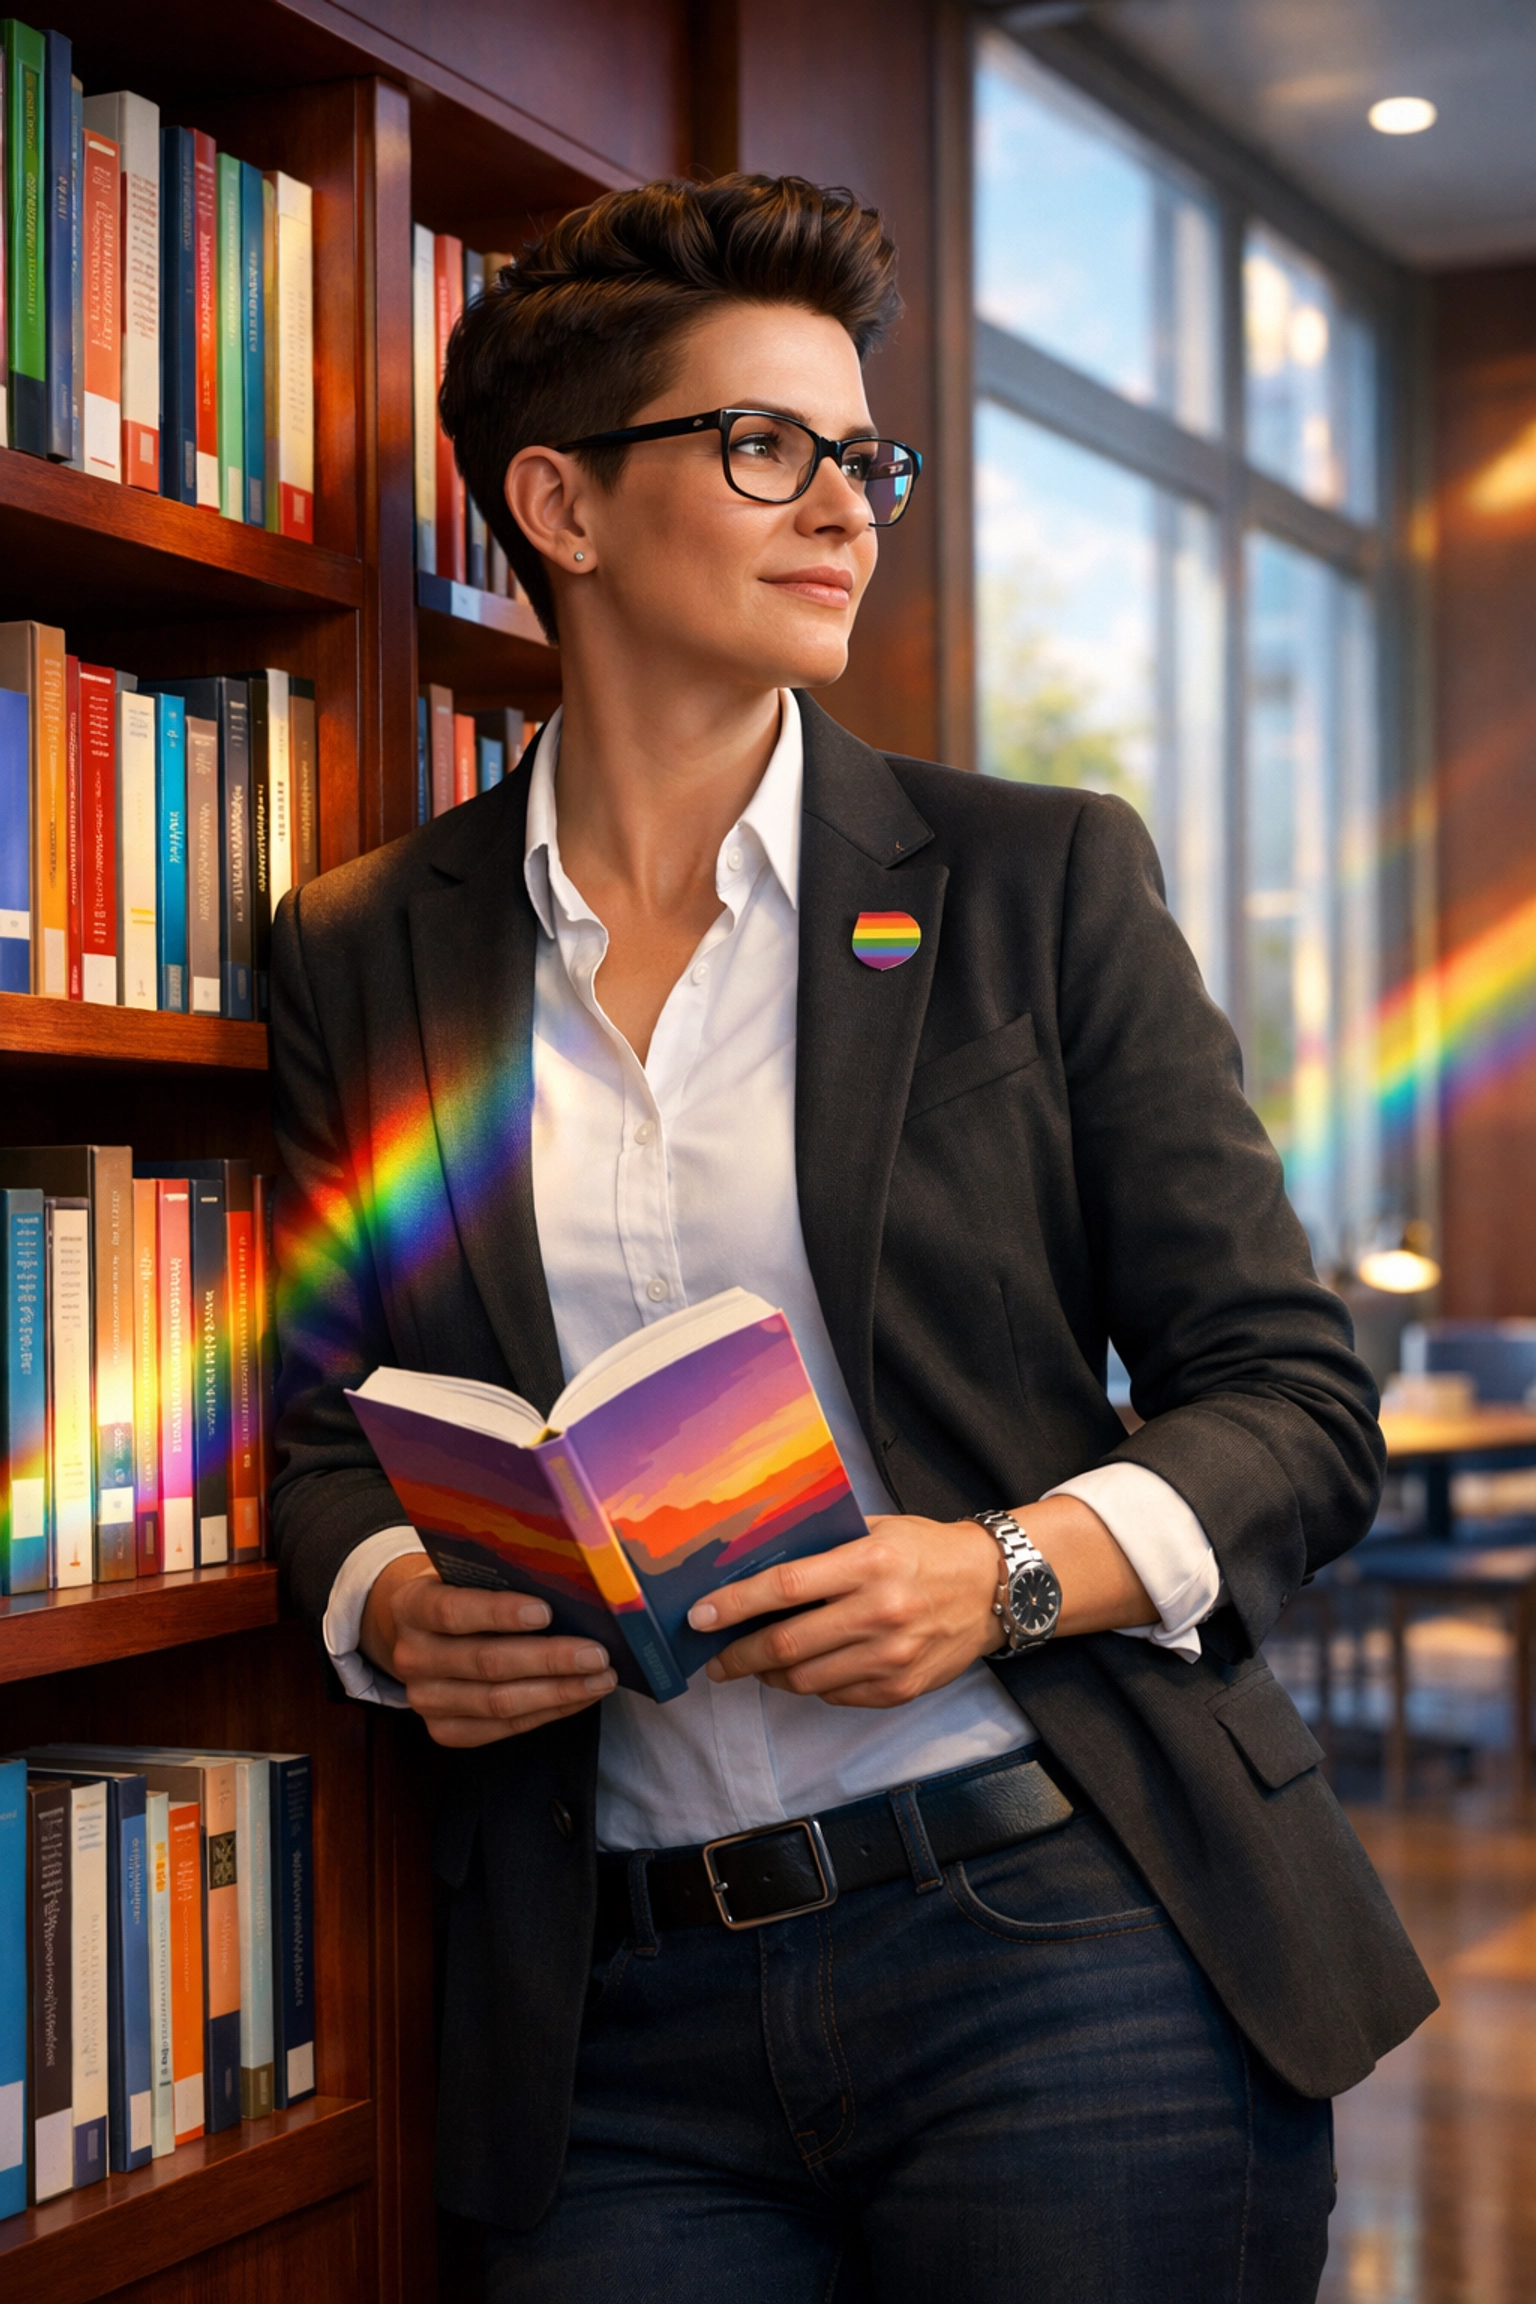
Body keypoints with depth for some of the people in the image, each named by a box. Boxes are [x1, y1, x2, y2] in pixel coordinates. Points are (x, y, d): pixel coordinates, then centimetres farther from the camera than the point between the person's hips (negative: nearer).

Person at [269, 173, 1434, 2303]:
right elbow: (328, 1427, 14)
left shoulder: (1041, 879, 3)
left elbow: (1294, 1398, 2)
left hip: (1065, 1950, -1)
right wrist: (396, 1608, -8)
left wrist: (1009, 1572, -16)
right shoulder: (368, 950, 8)